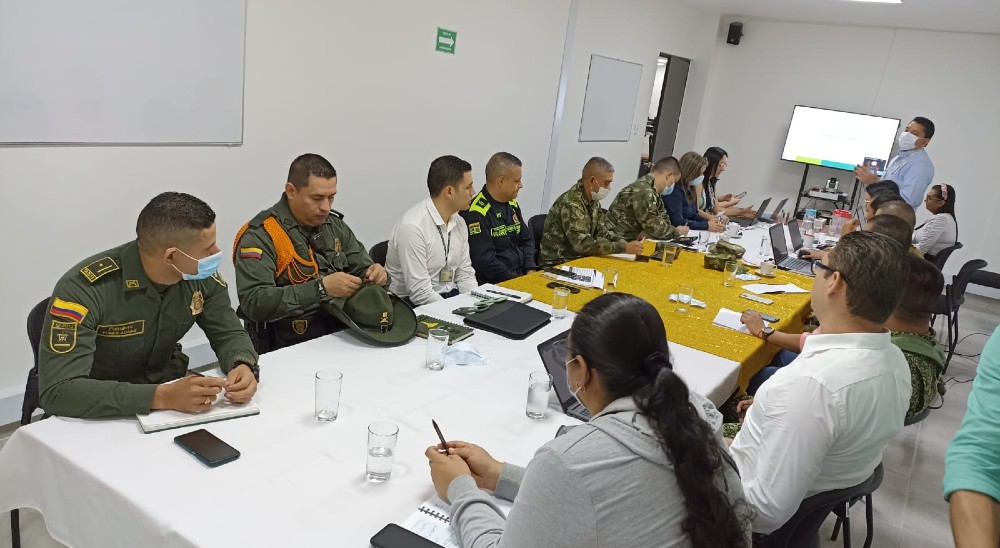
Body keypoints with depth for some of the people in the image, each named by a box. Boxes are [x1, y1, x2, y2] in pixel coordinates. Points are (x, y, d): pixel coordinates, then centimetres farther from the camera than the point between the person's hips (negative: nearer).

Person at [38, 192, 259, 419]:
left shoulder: (202, 275, -11)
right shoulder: (84, 289, -25)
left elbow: (229, 335, -2)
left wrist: (243, 366, -24)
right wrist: (161, 396, -40)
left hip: (168, 388, 3)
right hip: (102, 416, -3)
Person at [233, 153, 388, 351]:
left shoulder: (335, 225, 12)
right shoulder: (259, 236, -8)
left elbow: (362, 270, 21)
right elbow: (254, 303, -19)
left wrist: (376, 274, -4)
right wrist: (321, 288, -25)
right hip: (293, 349, -6)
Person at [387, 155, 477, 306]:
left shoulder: (459, 222, 7)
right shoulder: (413, 227, -19)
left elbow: (465, 274, 10)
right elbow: (420, 293, -21)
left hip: (452, 297, 7)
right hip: (415, 305, -7)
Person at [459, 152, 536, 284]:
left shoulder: (512, 204, 15)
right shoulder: (475, 213, -13)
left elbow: (527, 240, 20)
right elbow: (484, 260, -18)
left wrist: (531, 270, 3)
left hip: (523, 274, 8)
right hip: (493, 283, -8)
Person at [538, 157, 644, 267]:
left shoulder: (593, 200, 5)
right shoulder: (571, 203, -23)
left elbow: (601, 230, 9)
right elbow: (583, 244, -29)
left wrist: (622, 242, -10)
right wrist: (624, 248, -29)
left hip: (580, 258, 8)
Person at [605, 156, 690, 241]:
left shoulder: (652, 190, 8)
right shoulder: (644, 191, -21)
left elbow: (664, 218, 7)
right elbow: (655, 227, -22)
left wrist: (649, 231, -13)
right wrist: (677, 231, -6)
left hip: (632, 239, 8)